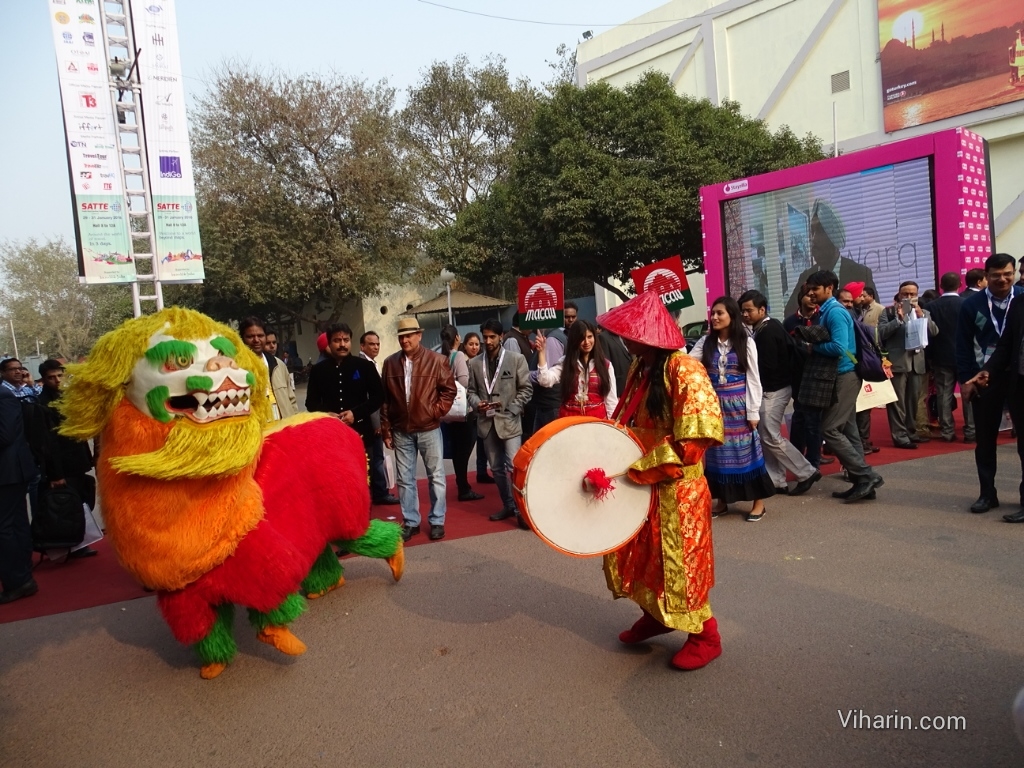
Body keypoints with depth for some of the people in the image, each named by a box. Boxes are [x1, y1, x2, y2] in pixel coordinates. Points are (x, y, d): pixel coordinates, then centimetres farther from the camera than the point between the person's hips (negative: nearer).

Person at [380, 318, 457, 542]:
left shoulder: (436, 360, -6)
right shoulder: (390, 363, 2)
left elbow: (449, 389, 0)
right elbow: (385, 399, 5)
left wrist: (436, 412, -8)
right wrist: (386, 429, 5)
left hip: (428, 428, -2)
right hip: (401, 431, 2)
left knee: (436, 476, 7)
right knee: (405, 479, 9)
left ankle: (437, 521, 19)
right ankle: (410, 522, 21)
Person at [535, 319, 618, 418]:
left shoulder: (605, 365, 5)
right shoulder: (565, 362, 4)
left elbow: (611, 400, 5)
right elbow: (545, 381, -13)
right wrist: (541, 351, -18)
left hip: (597, 418, 0)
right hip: (570, 418, 0)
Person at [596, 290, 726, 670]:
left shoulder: (684, 370, -20)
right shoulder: (639, 367, 7)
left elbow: (700, 434, -23)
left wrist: (645, 465, -22)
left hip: (676, 487, -8)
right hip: (641, 484, 8)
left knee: (678, 561, 3)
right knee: (637, 553, 17)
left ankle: (705, 635, 22)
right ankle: (656, 614, 38)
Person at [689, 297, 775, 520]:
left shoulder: (746, 343, -2)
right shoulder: (705, 342, 5)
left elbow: (753, 379, -3)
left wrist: (753, 411, -6)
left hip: (738, 405, -3)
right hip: (713, 404, 3)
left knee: (746, 450, 2)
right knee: (717, 451, 7)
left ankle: (758, 501, 14)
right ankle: (722, 501, 18)